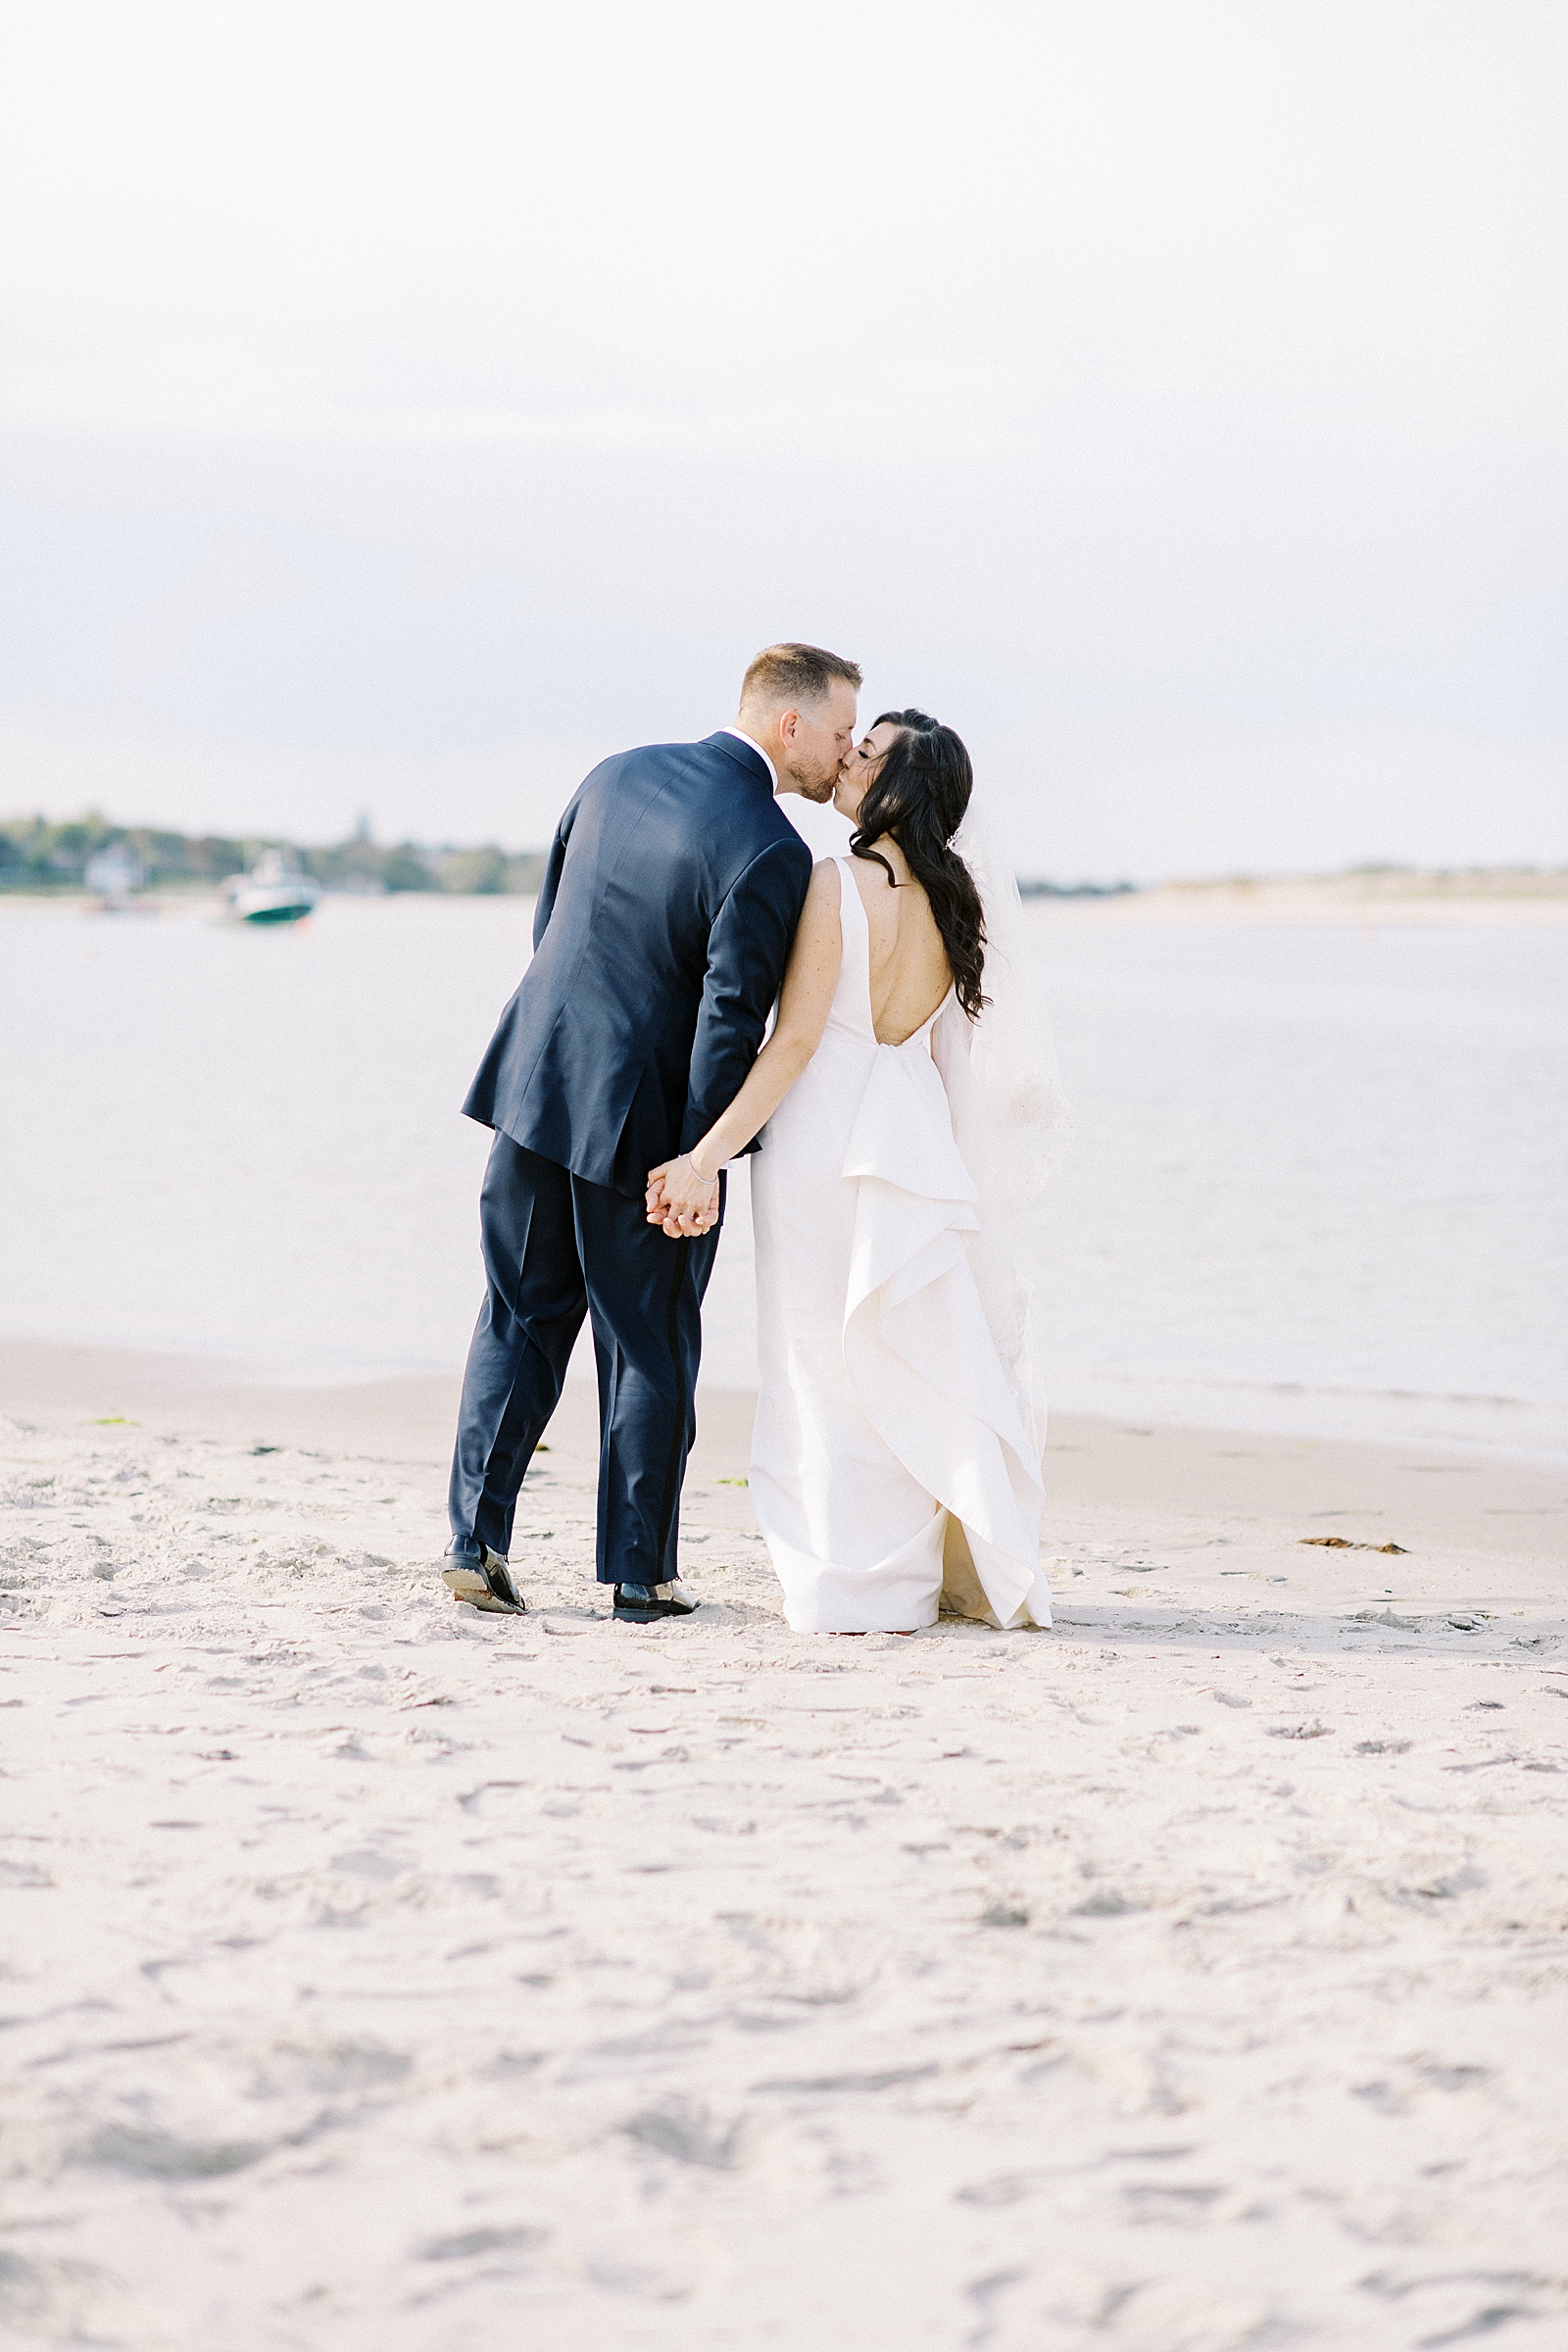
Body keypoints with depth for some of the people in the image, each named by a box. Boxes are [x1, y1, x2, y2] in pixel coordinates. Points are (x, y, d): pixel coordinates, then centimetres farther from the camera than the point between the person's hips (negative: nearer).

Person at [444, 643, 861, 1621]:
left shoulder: (619, 774, 4)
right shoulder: (771, 851, -17)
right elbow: (733, 1016, -19)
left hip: (538, 1088, 5)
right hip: (640, 1120, -5)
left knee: (521, 1323, 14)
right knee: (650, 1348, 7)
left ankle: (477, 1541, 9)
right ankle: (641, 1575, 13)